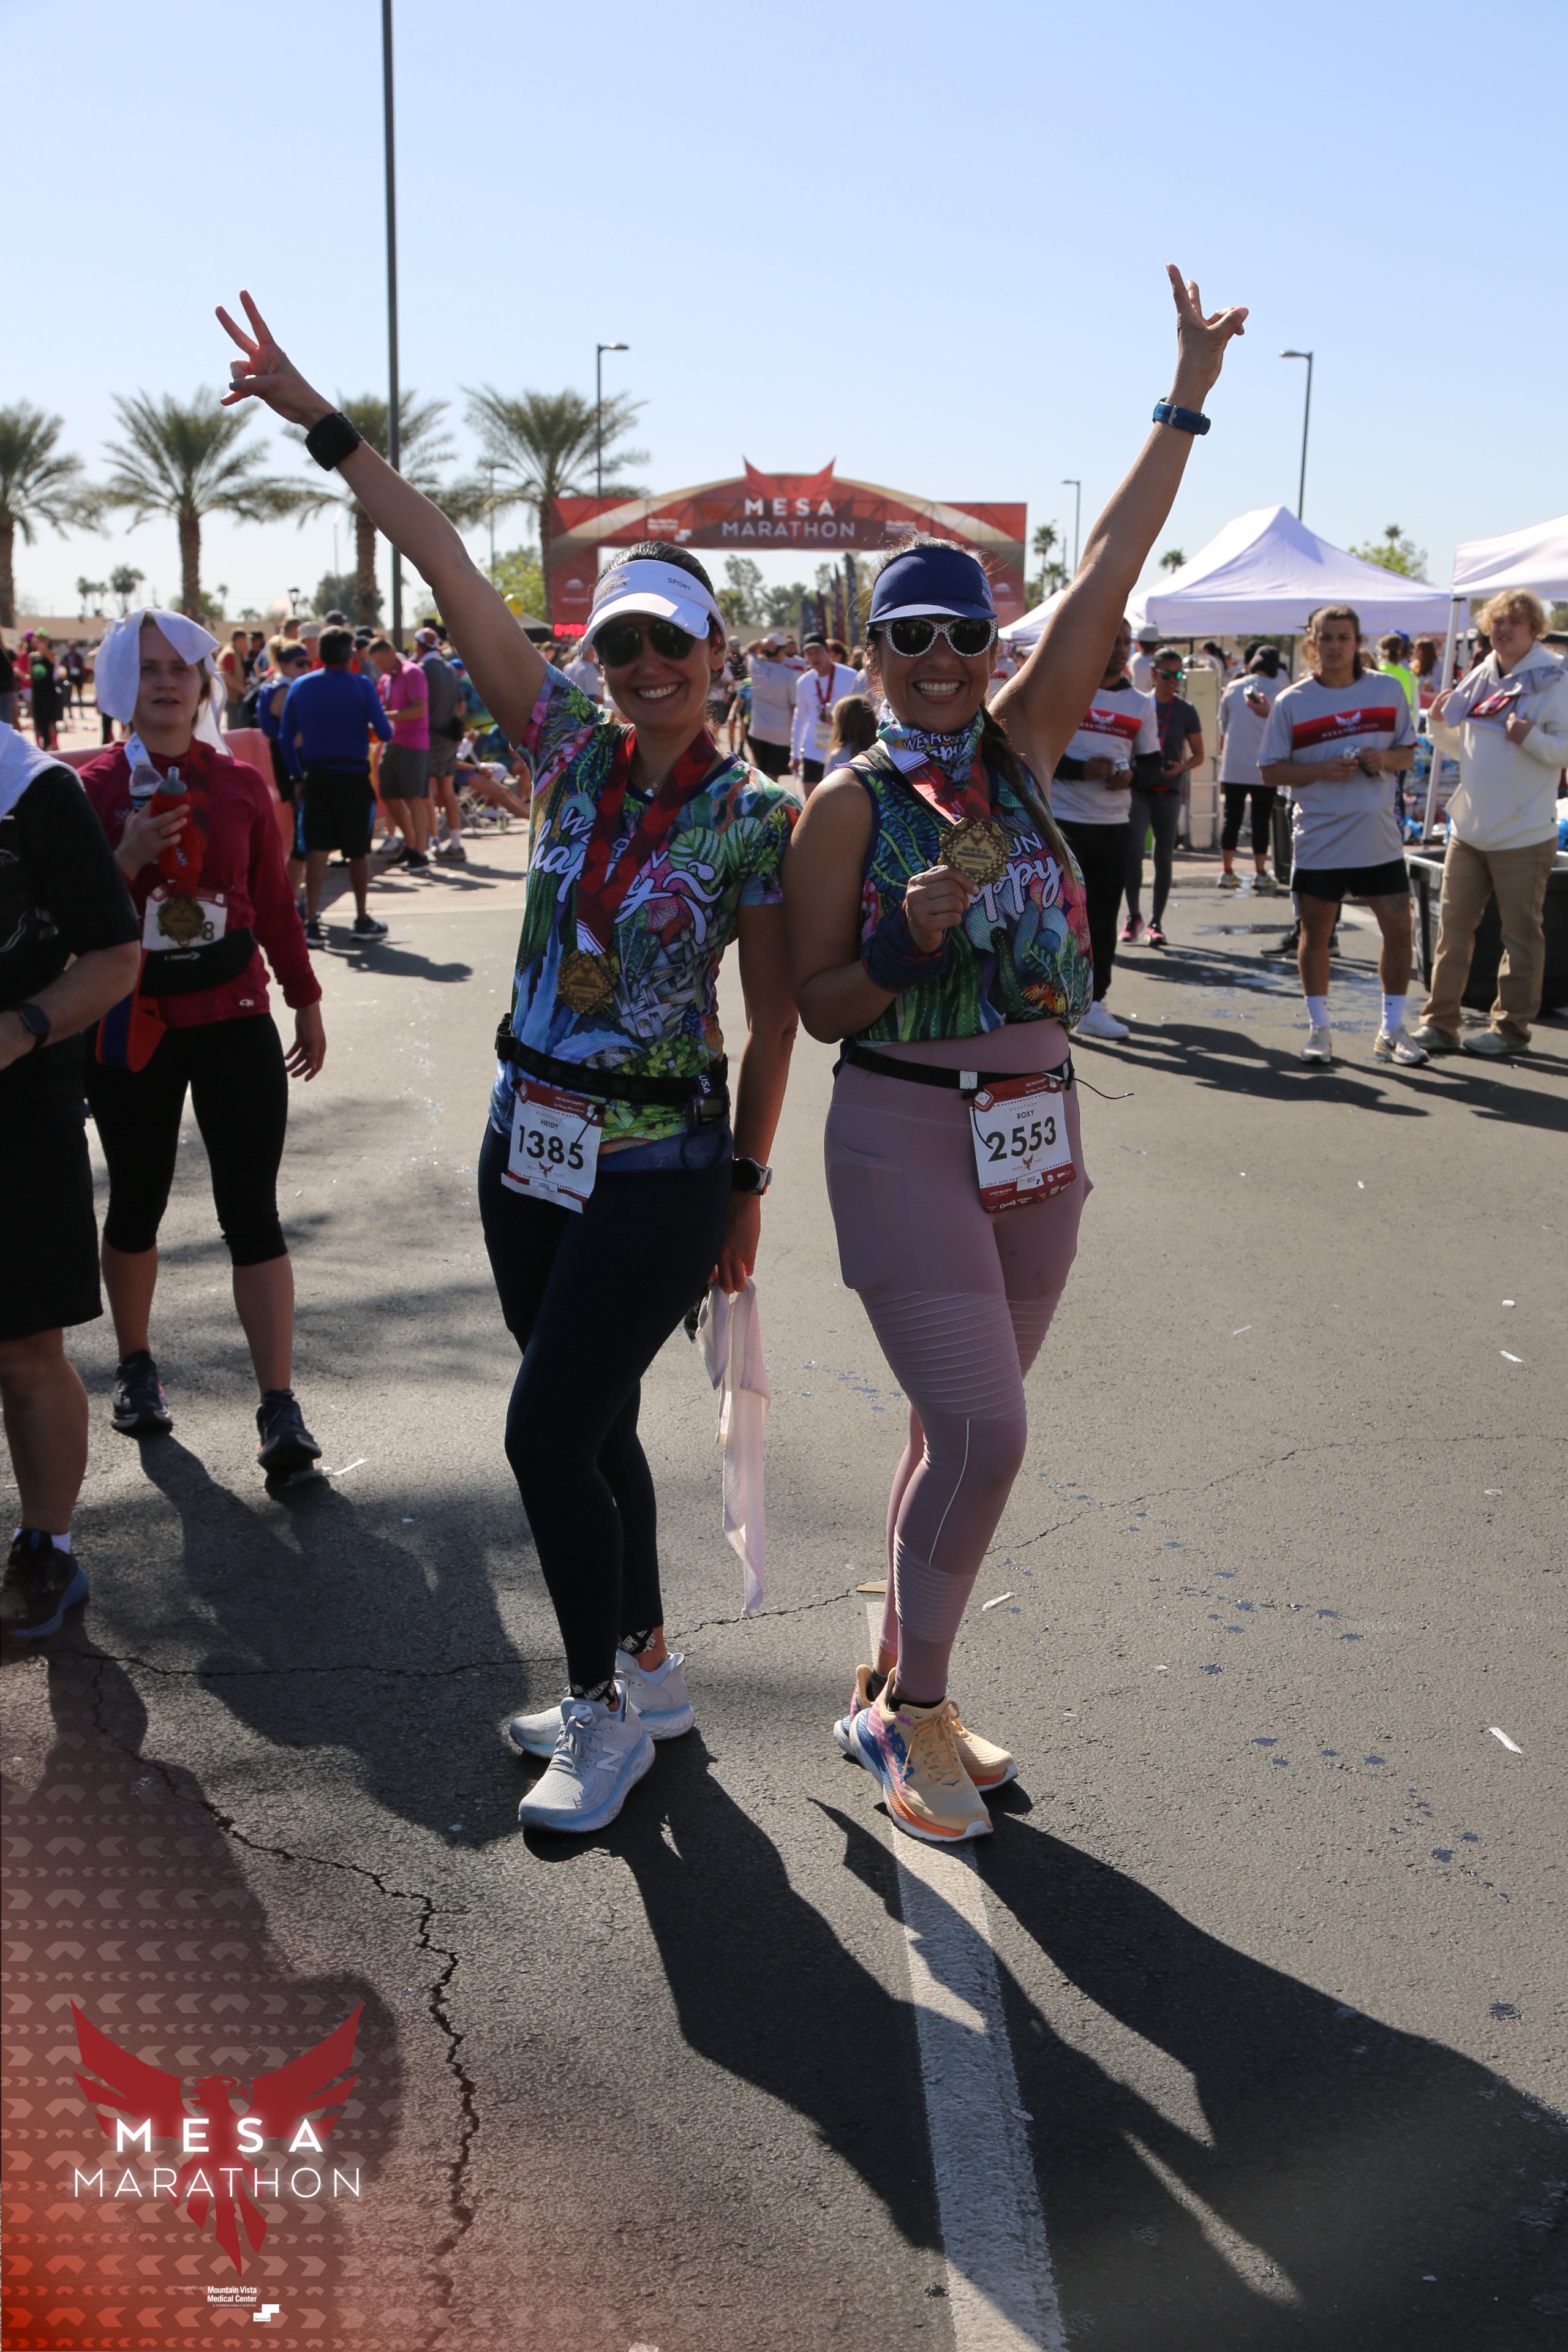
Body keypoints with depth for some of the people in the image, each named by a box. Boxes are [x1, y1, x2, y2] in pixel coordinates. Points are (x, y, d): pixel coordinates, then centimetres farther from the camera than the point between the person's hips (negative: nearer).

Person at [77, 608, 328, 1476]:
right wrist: (130, 857, -19)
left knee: (250, 1209, -5)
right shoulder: (92, 787, -2)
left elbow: (275, 906, 9)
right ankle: (136, 1370, 35)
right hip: (132, 1023, 0)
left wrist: (306, 1003, 14)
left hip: (233, 1019, 0)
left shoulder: (241, 785, 2)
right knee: (136, 1201, 13)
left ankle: (280, 1408, -3)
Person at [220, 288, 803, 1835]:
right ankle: (649, 1676, 33)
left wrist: (747, 1187, -2)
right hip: (528, 1142, 5)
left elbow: (775, 1021, -2)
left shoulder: (755, 819, -7)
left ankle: (605, 1717, 13)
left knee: (548, 1434, -7)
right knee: (593, 1427, 14)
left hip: (660, 1162, -5)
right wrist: (323, 423, -2)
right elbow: (451, 573, -2)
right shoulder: (571, 753, 2)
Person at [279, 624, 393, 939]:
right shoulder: (361, 686, -6)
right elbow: (385, 732, -9)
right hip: (353, 775, -3)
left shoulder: (300, 685, 4)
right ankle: (362, 920, 19)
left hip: (315, 775, 3)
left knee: (317, 850, 3)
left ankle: (311, 922, -3)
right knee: (358, 851, 9)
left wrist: (298, 773, 12)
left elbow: (286, 736, 5)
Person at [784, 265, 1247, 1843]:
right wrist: (910, 936, -21)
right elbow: (821, 1007, -3)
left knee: (961, 1433, 12)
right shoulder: (847, 807, -5)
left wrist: (1186, 401, -1)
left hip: (1036, 1126, 5)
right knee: (981, 1435, -11)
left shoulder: (1021, 748, 6)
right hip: (906, 1134, -5)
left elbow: (1106, 576, 1)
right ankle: (915, 1713, 9)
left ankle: (896, 1686, 27)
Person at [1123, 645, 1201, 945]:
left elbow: (1198, 754, 8)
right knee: (1133, 851, -11)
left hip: (1169, 791, 1)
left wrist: (1182, 767, -11)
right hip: (1139, 788, -1)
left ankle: (1156, 921, 12)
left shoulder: (1185, 711, 3)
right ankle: (1133, 915, 6)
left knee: (1164, 856, 3)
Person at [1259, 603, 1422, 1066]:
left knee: (1398, 930, 1)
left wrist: (1385, 759, -11)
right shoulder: (1292, 702, -2)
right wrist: (1323, 770, -17)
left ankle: (1392, 1029, 15)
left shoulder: (1388, 691, 4)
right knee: (1315, 935, 6)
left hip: (1379, 839, 2)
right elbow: (1271, 770, -2)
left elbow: (1408, 750, 12)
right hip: (1318, 843, -2)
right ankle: (1319, 1028, 21)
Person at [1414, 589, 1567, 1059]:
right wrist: (1439, 722, 2)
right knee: (1453, 924, 8)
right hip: (1469, 827, 6)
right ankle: (1441, 1021, 15)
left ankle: (1511, 1026, 12)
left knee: (1521, 932, 3)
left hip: (1524, 834, -6)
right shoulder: (1479, 678, 11)